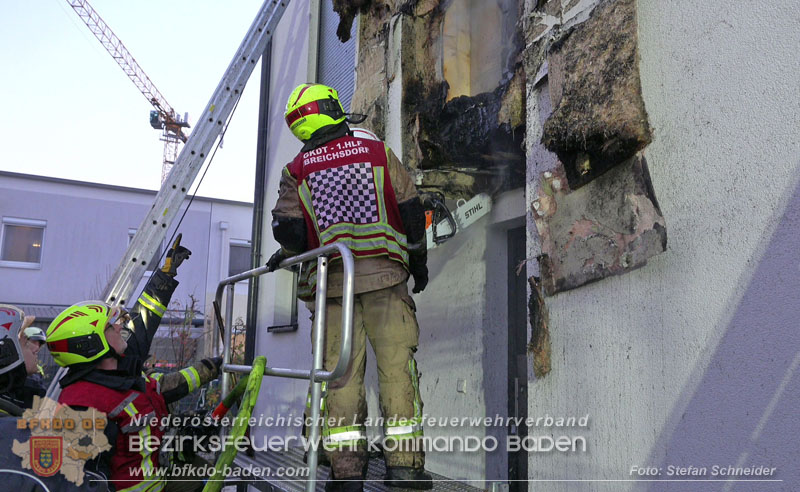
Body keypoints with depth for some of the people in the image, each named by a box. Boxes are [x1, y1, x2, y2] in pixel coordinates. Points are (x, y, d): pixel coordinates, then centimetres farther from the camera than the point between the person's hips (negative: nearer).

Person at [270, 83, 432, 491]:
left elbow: (288, 229, -1)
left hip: (332, 279, 1)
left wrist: (287, 255, 21)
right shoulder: (378, 152, 7)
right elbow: (410, 210, 6)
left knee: (341, 369, 2)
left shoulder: (298, 169, 7)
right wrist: (418, 261, 16)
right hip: (384, 274, -1)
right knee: (396, 362, -2)